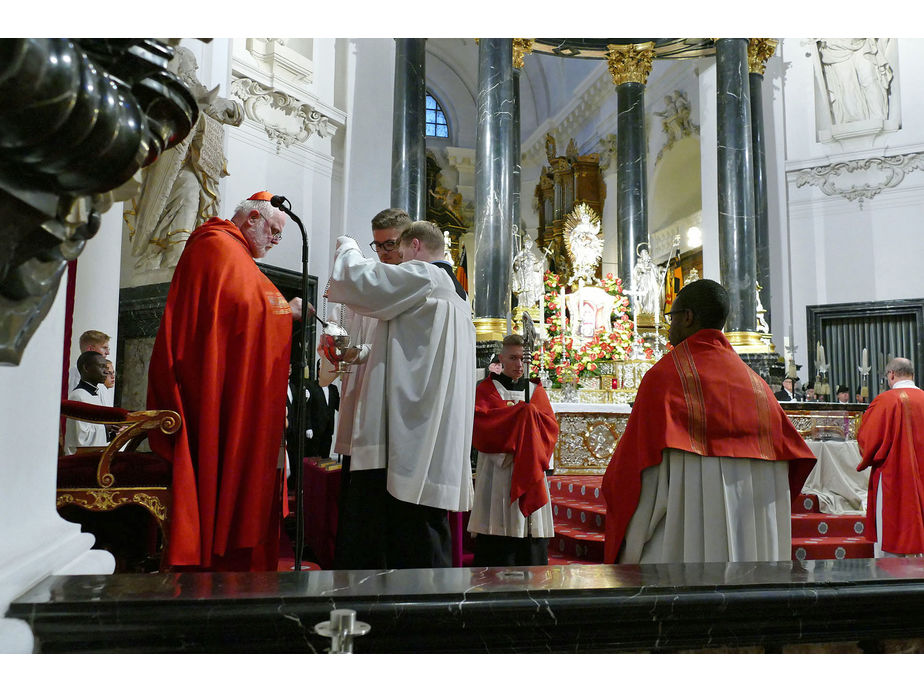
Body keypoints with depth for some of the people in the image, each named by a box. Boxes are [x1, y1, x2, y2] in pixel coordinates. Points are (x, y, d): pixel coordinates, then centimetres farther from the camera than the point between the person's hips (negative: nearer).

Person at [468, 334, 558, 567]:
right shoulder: (487, 388, 8)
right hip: (496, 471, -3)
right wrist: (519, 412, -12)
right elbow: (479, 420, -9)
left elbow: (551, 425, 7)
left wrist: (530, 415, -12)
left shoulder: (536, 390, 17)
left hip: (529, 469, 3)